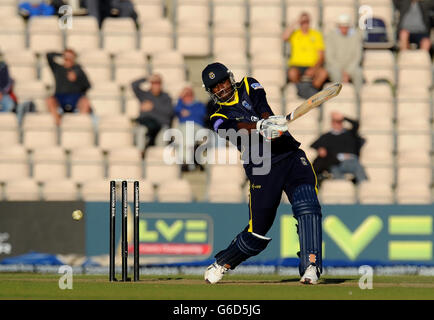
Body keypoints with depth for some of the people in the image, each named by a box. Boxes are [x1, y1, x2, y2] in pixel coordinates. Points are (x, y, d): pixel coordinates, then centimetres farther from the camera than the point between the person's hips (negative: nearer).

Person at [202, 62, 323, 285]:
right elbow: (238, 128, -13)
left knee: (307, 205, -25)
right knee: (257, 233, 2)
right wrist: (260, 127, -34)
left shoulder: (248, 87, 17)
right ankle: (221, 264, 27)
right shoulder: (220, 118, 10)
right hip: (261, 170, -1)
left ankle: (310, 266, -29)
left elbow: (262, 106, -5)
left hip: (291, 156, 1)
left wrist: (268, 120, -28)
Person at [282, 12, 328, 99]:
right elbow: (284, 37, -13)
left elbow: (321, 55, 4)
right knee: (292, 73, -37)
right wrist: (296, 23, -7)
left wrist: (314, 68, -14)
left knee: (323, 73, -32)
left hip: (312, 66, 1)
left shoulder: (316, 35, 11)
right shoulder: (294, 34, 11)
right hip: (297, 65, -1)